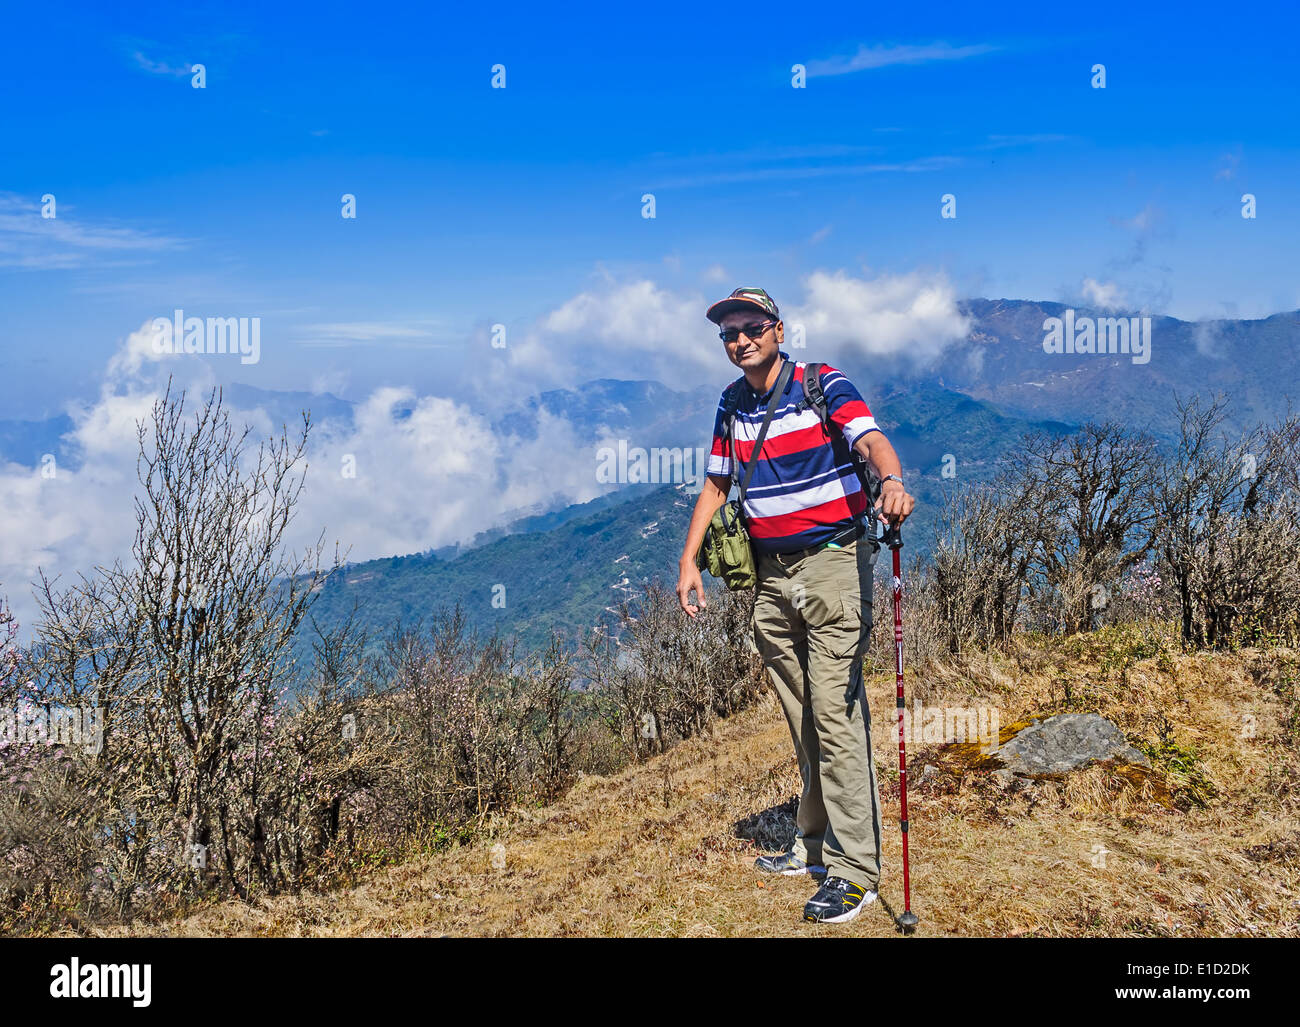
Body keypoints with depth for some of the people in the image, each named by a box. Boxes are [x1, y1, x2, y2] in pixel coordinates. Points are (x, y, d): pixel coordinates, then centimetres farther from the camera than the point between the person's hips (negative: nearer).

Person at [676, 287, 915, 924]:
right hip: (771, 573, 6)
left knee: (835, 715, -10)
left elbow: (870, 439, -23)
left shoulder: (823, 385, -7)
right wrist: (689, 561, 11)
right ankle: (813, 843, 25)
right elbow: (715, 484, 19)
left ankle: (853, 869, -6)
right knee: (801, 720, 13)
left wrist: (891, 481, -45)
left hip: (833, 563, -6)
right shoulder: (732, 405, 11)